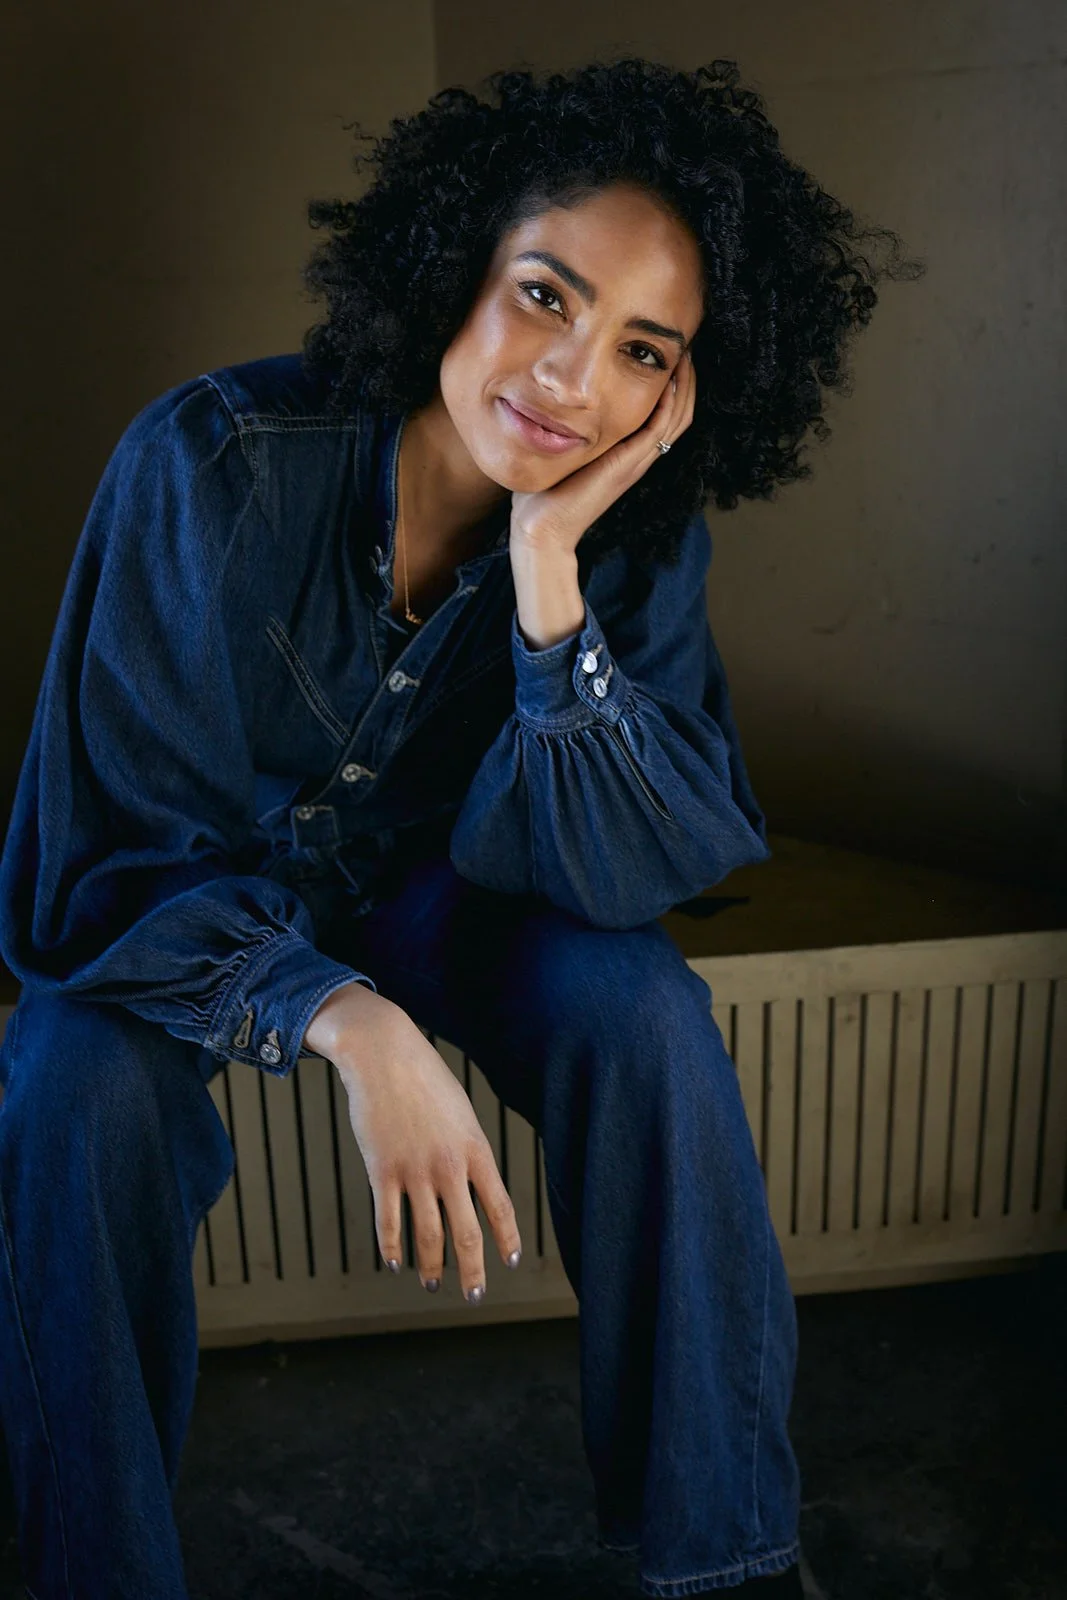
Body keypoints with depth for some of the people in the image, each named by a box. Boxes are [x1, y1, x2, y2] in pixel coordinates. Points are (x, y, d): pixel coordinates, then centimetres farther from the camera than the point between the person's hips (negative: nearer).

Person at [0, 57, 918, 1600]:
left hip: (429, 889, 2)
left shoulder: (636, 533, -17)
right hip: (194, 903, -1)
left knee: (648, 1014, -25)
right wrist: (350, 1025, -40)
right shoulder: (215, 464, -27)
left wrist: (549, 572, -35)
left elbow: (622, 874, -23)